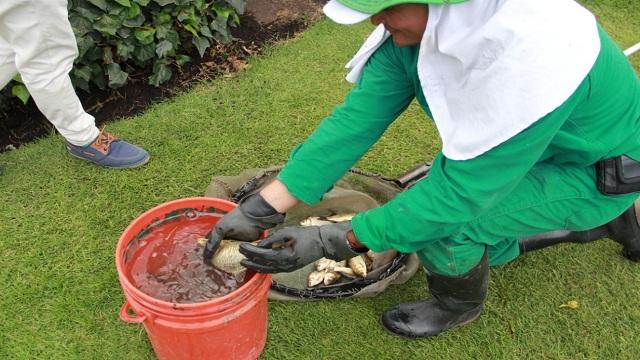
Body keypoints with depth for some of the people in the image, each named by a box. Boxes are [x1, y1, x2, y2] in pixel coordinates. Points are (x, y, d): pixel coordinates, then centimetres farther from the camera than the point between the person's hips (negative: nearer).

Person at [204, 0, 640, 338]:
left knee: (442, 220, -27)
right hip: (526, 148, 7)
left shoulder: (529, 59, -42)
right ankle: (605, 220, 38)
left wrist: (332, 242, -34)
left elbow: (458, 191, -36)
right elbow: (359, 115, -22)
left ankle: (459, 303, 9)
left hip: (598, 171, -7)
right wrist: (262, 208, -26)